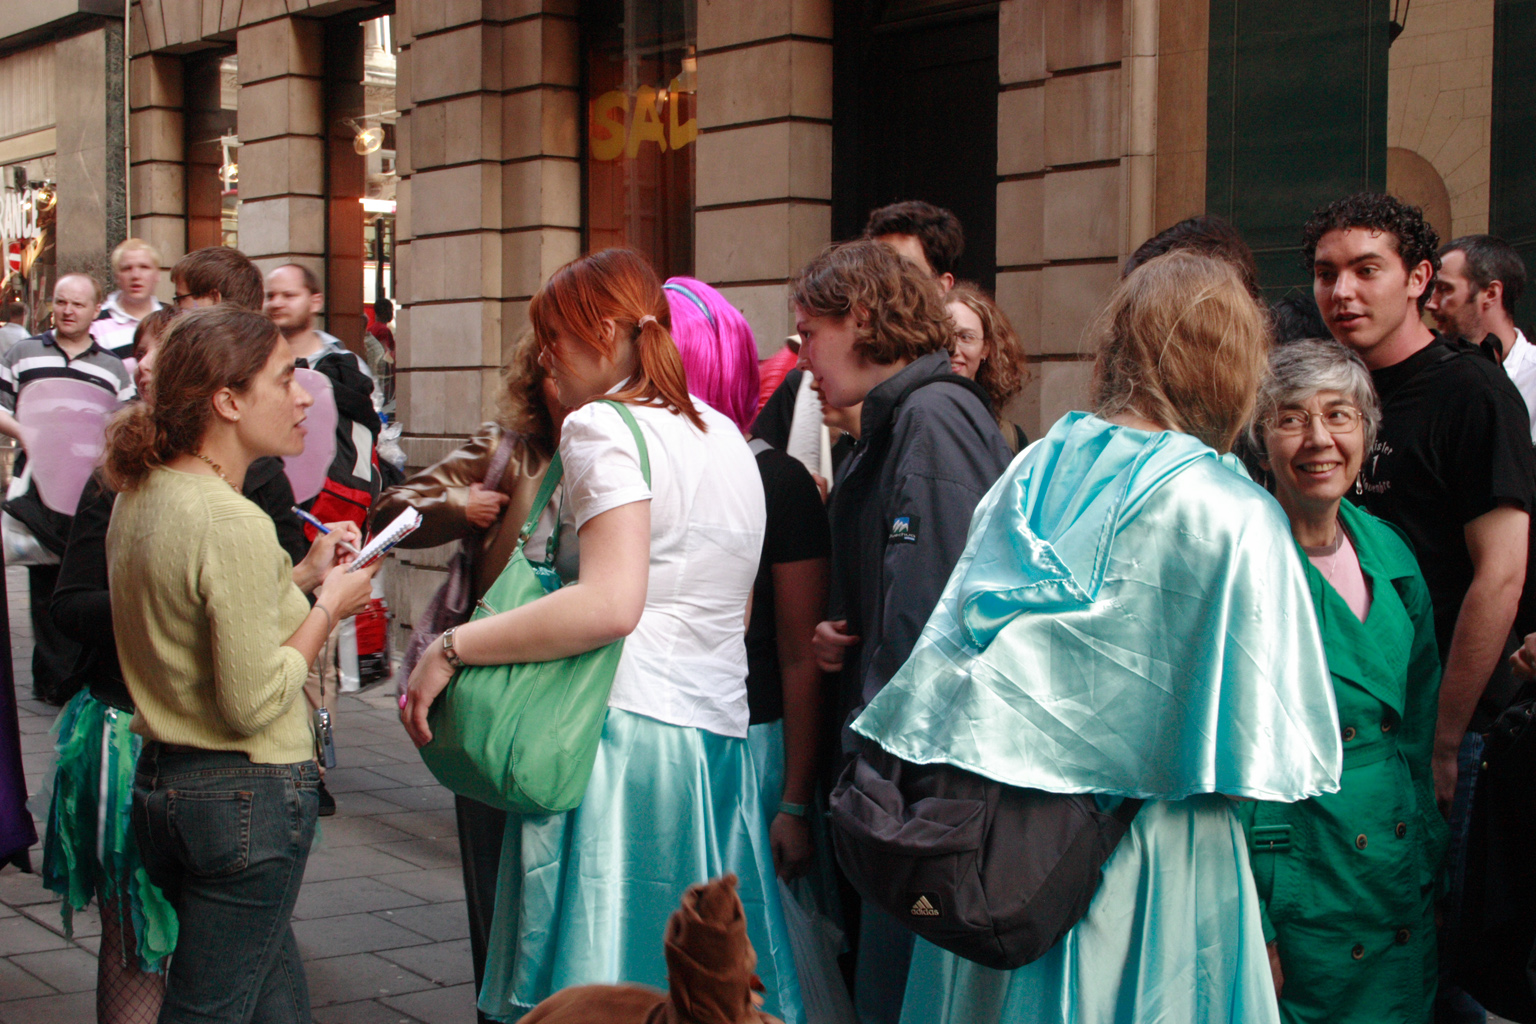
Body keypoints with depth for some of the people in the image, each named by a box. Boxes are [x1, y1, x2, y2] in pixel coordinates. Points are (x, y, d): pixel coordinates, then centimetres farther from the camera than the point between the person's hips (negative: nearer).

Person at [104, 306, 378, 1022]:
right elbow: (253, 701, -21)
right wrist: (329, 606, -9)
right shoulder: (235, 524, -22)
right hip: (249, 796, -9)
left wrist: (301, 577, 11)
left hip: (160, 780, 9)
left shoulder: (139, 498, 6)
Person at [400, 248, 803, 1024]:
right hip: (719, 734, 8)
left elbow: (610, 604, -21)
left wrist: (451, 648, -16)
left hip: (626, 733, -8)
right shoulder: (724, 435, 17)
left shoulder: (601, 425, -7)